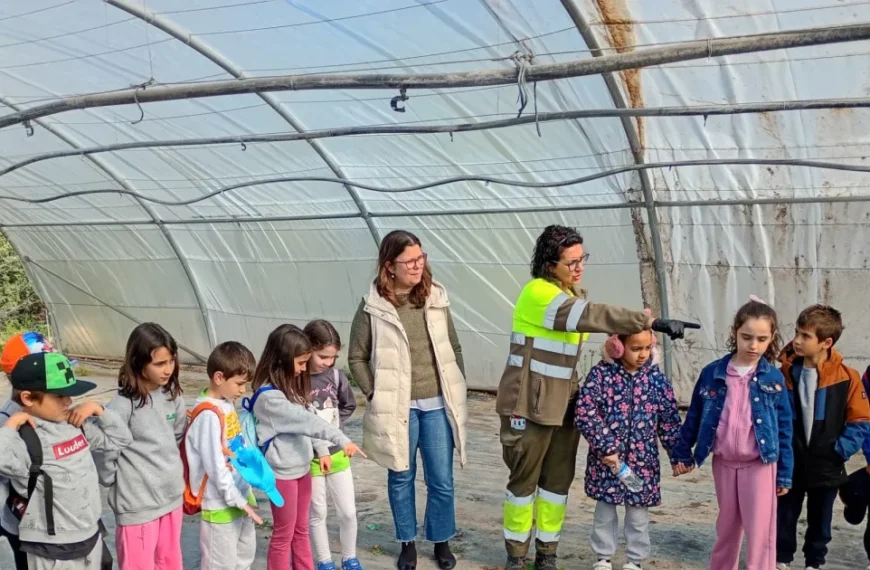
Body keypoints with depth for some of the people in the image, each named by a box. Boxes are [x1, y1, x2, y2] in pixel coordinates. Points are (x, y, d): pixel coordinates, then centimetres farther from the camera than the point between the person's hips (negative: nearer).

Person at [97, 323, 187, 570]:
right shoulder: (123, 405, -21)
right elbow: (103, 450, -17)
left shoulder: (173, 395, 0)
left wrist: (168, 466, 10)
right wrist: (116, 483, -4)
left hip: (172, 496, 6)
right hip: (138, 503, -6)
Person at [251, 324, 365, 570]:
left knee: (301, 530, 19)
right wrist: (342, 440, -31)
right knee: (283, 534, 6)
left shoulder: (291, 386, 5)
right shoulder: (269, 397, -24)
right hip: (283, 473, -8)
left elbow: (309, 418, 9)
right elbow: (306, 421, -29)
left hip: (302, 467, 8)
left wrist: (323, 449, 2)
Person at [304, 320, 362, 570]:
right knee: (317, 513, 12)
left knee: (348, 512, 11)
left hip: (337, 453, 4)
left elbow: (349, 406, 12)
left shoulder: (336, 376, -5)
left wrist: (332, 426, 0)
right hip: (309, 457, -4)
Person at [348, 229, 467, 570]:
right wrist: (375, 395, -7)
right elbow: (357, 357, 0)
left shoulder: (436, 299, 2)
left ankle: (441, 541, 28)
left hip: (438, 405, 2)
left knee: (441, 481, 8)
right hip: (398, 407, -2)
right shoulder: (373, 308, -7)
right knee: (401, 478, 12)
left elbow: (454, 348, 10)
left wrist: (457, 392, 6)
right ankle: (407, 542, 30)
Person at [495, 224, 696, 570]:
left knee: (558, 479, 11)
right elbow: (594, 316, -29)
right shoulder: (537, 292, -18)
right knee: (524, 478, 4)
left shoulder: (574, 294, 9)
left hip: (563, 403, 8)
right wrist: (653, 323, -34)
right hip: (529, 404, -8)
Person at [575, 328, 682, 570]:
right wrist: (606, 447, -19)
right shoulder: (601, 373, -11)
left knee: (638, 516, 12)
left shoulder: (656, 378, -2)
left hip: (642, 460, 2)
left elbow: (670, 420, 4)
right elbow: (584, 413, -16)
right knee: (605, 512, 13)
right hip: (606, 458, -1)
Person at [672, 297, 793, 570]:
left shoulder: (774, 379, -6)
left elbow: (784, 428, -1)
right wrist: (683, 453, 8)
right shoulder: (712, 373, -4)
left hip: (760, 464, -2)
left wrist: (785, 473, -1)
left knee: (760, 531, -2)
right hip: (723, 463, 2)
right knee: (727, 527, 17)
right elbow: (694, 416, 6)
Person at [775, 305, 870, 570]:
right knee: (785, 516, 13)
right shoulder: (784, 372, -6)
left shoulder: (846, 377, -12)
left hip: (826, 466, -1)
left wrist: (840, 450, -12)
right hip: (789, 464, 1)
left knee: (820, 520, 16)